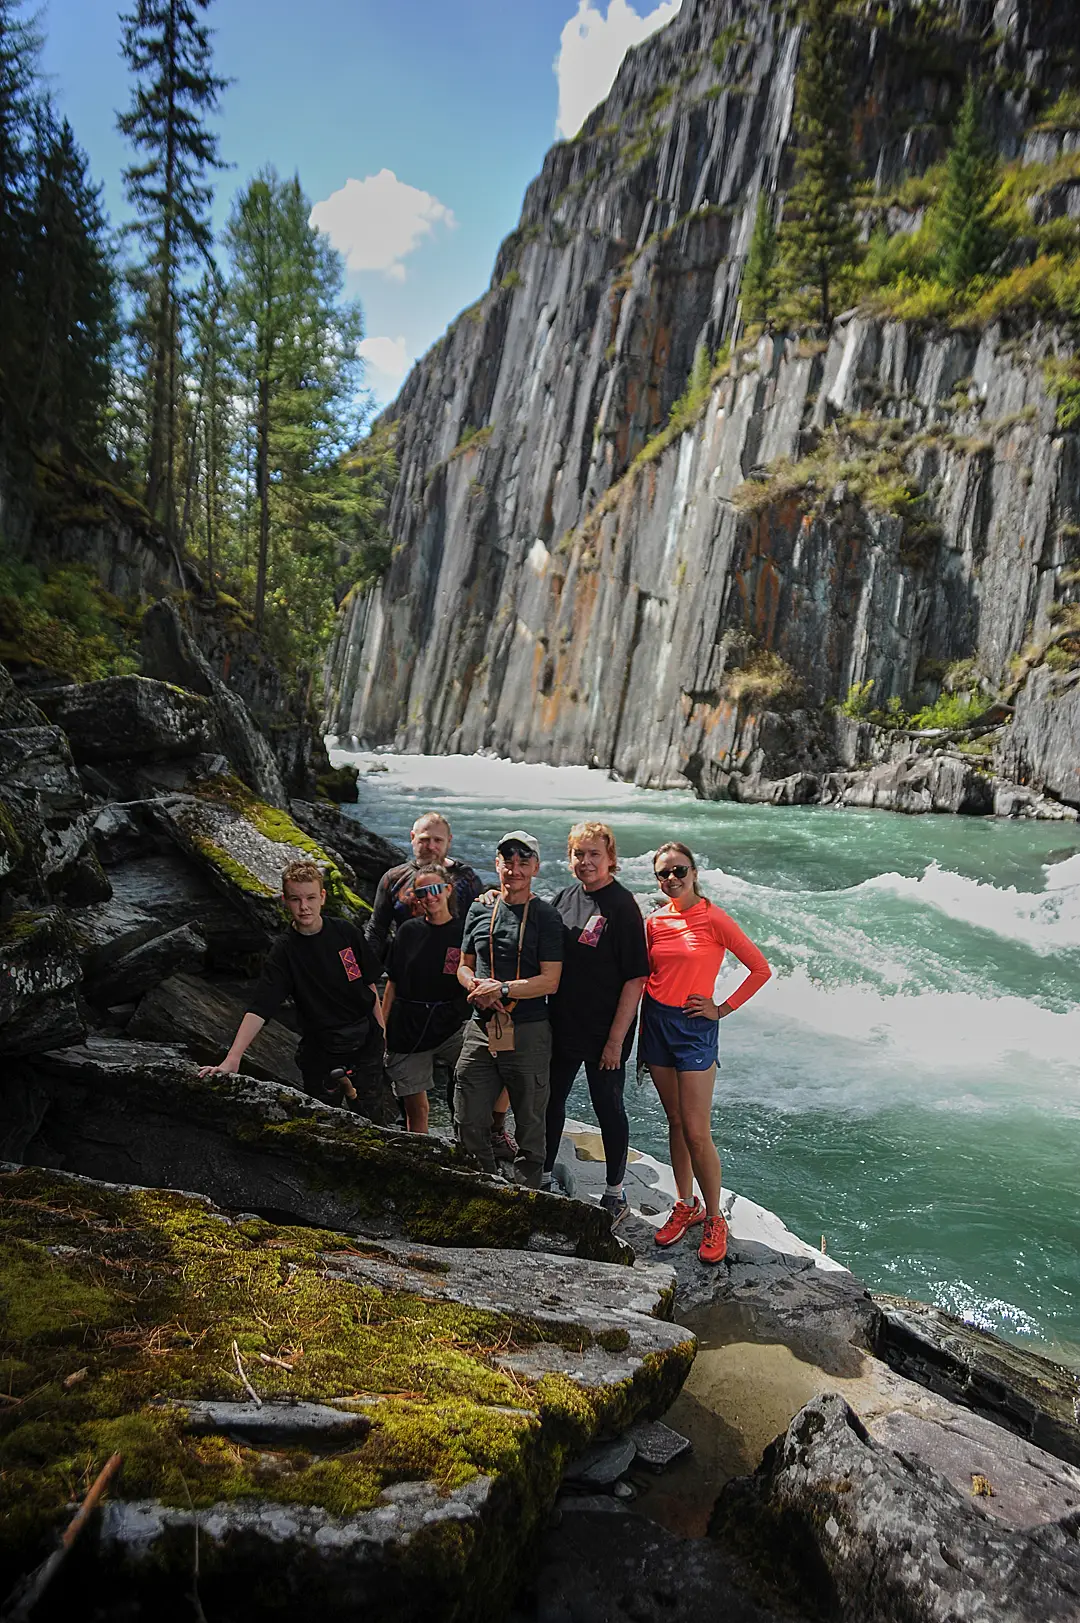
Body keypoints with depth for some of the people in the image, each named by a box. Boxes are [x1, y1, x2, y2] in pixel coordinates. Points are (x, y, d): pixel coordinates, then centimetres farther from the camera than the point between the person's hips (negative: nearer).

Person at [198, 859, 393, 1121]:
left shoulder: (346, 932, -4)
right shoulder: (284, 951, -13)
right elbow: (258, 1009, -21)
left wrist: (382, 1032, 7)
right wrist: (232, 1059, -32)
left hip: (366, 1044, 2)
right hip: (321, 1054, -2)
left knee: (380, 1123, 9)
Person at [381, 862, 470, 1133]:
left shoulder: (465, 930, 0)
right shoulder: (408, 931, 6)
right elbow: (392, 984, 10)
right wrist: (381, 1028, 7)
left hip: (452, 1026, -1)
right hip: (407, 1029, 2)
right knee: (414, 1106, 5)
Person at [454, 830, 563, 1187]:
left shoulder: (545, 916, -4)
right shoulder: (479, 909, 10)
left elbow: (550, 981, -10)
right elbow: (464, 966, 15)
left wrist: (501, 989, -17)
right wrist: (476, 986, -6)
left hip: (528, 1034, -4)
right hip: (481, 1029, 4)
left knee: (529, 1125, 8)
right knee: (469, 1124, 7)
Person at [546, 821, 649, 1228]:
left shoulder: (622, 906, -15)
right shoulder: (564, 898, 5)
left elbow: (635, 977, -17)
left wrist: (616, 1038, -18)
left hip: (604, 1032, -6)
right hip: (561, 1026, 6)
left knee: (608, 1107, 7)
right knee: (551, 1099, 17)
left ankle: (615, 1195, 25)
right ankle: (542, 1179, 36)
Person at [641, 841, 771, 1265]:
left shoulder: (713, 919, -11)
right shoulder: (654, 922, 4)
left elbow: (761, 969, -7)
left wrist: (723, 1009, -6)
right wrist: (638, 1037, 11)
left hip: (694, 1028, -5)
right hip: (656, 1022, 5)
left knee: (696, 1132, -4)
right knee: (675, 1122, 14)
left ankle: (714, 1219, 13)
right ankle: (686, 1206, 28)